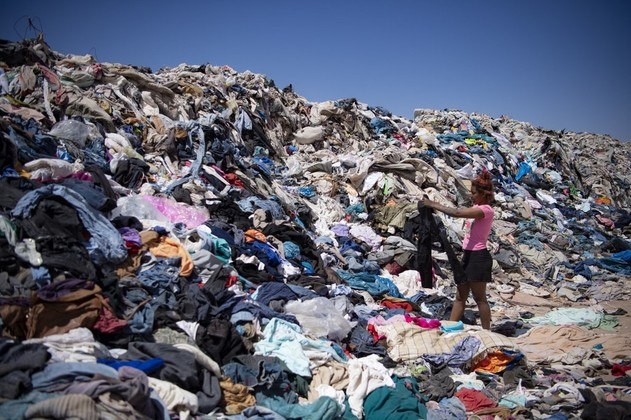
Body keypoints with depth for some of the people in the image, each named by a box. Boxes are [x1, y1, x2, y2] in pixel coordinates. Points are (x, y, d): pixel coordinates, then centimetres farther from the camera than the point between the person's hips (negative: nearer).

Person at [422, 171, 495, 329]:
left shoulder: (486, 210, -17)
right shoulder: (477, 207, 14)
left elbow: (457, 213, -26)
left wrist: (433, 205, -21)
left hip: (478, 257, -10)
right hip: (469, 255, 10)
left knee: (480, 298, 0)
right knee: (460, 297, 11)